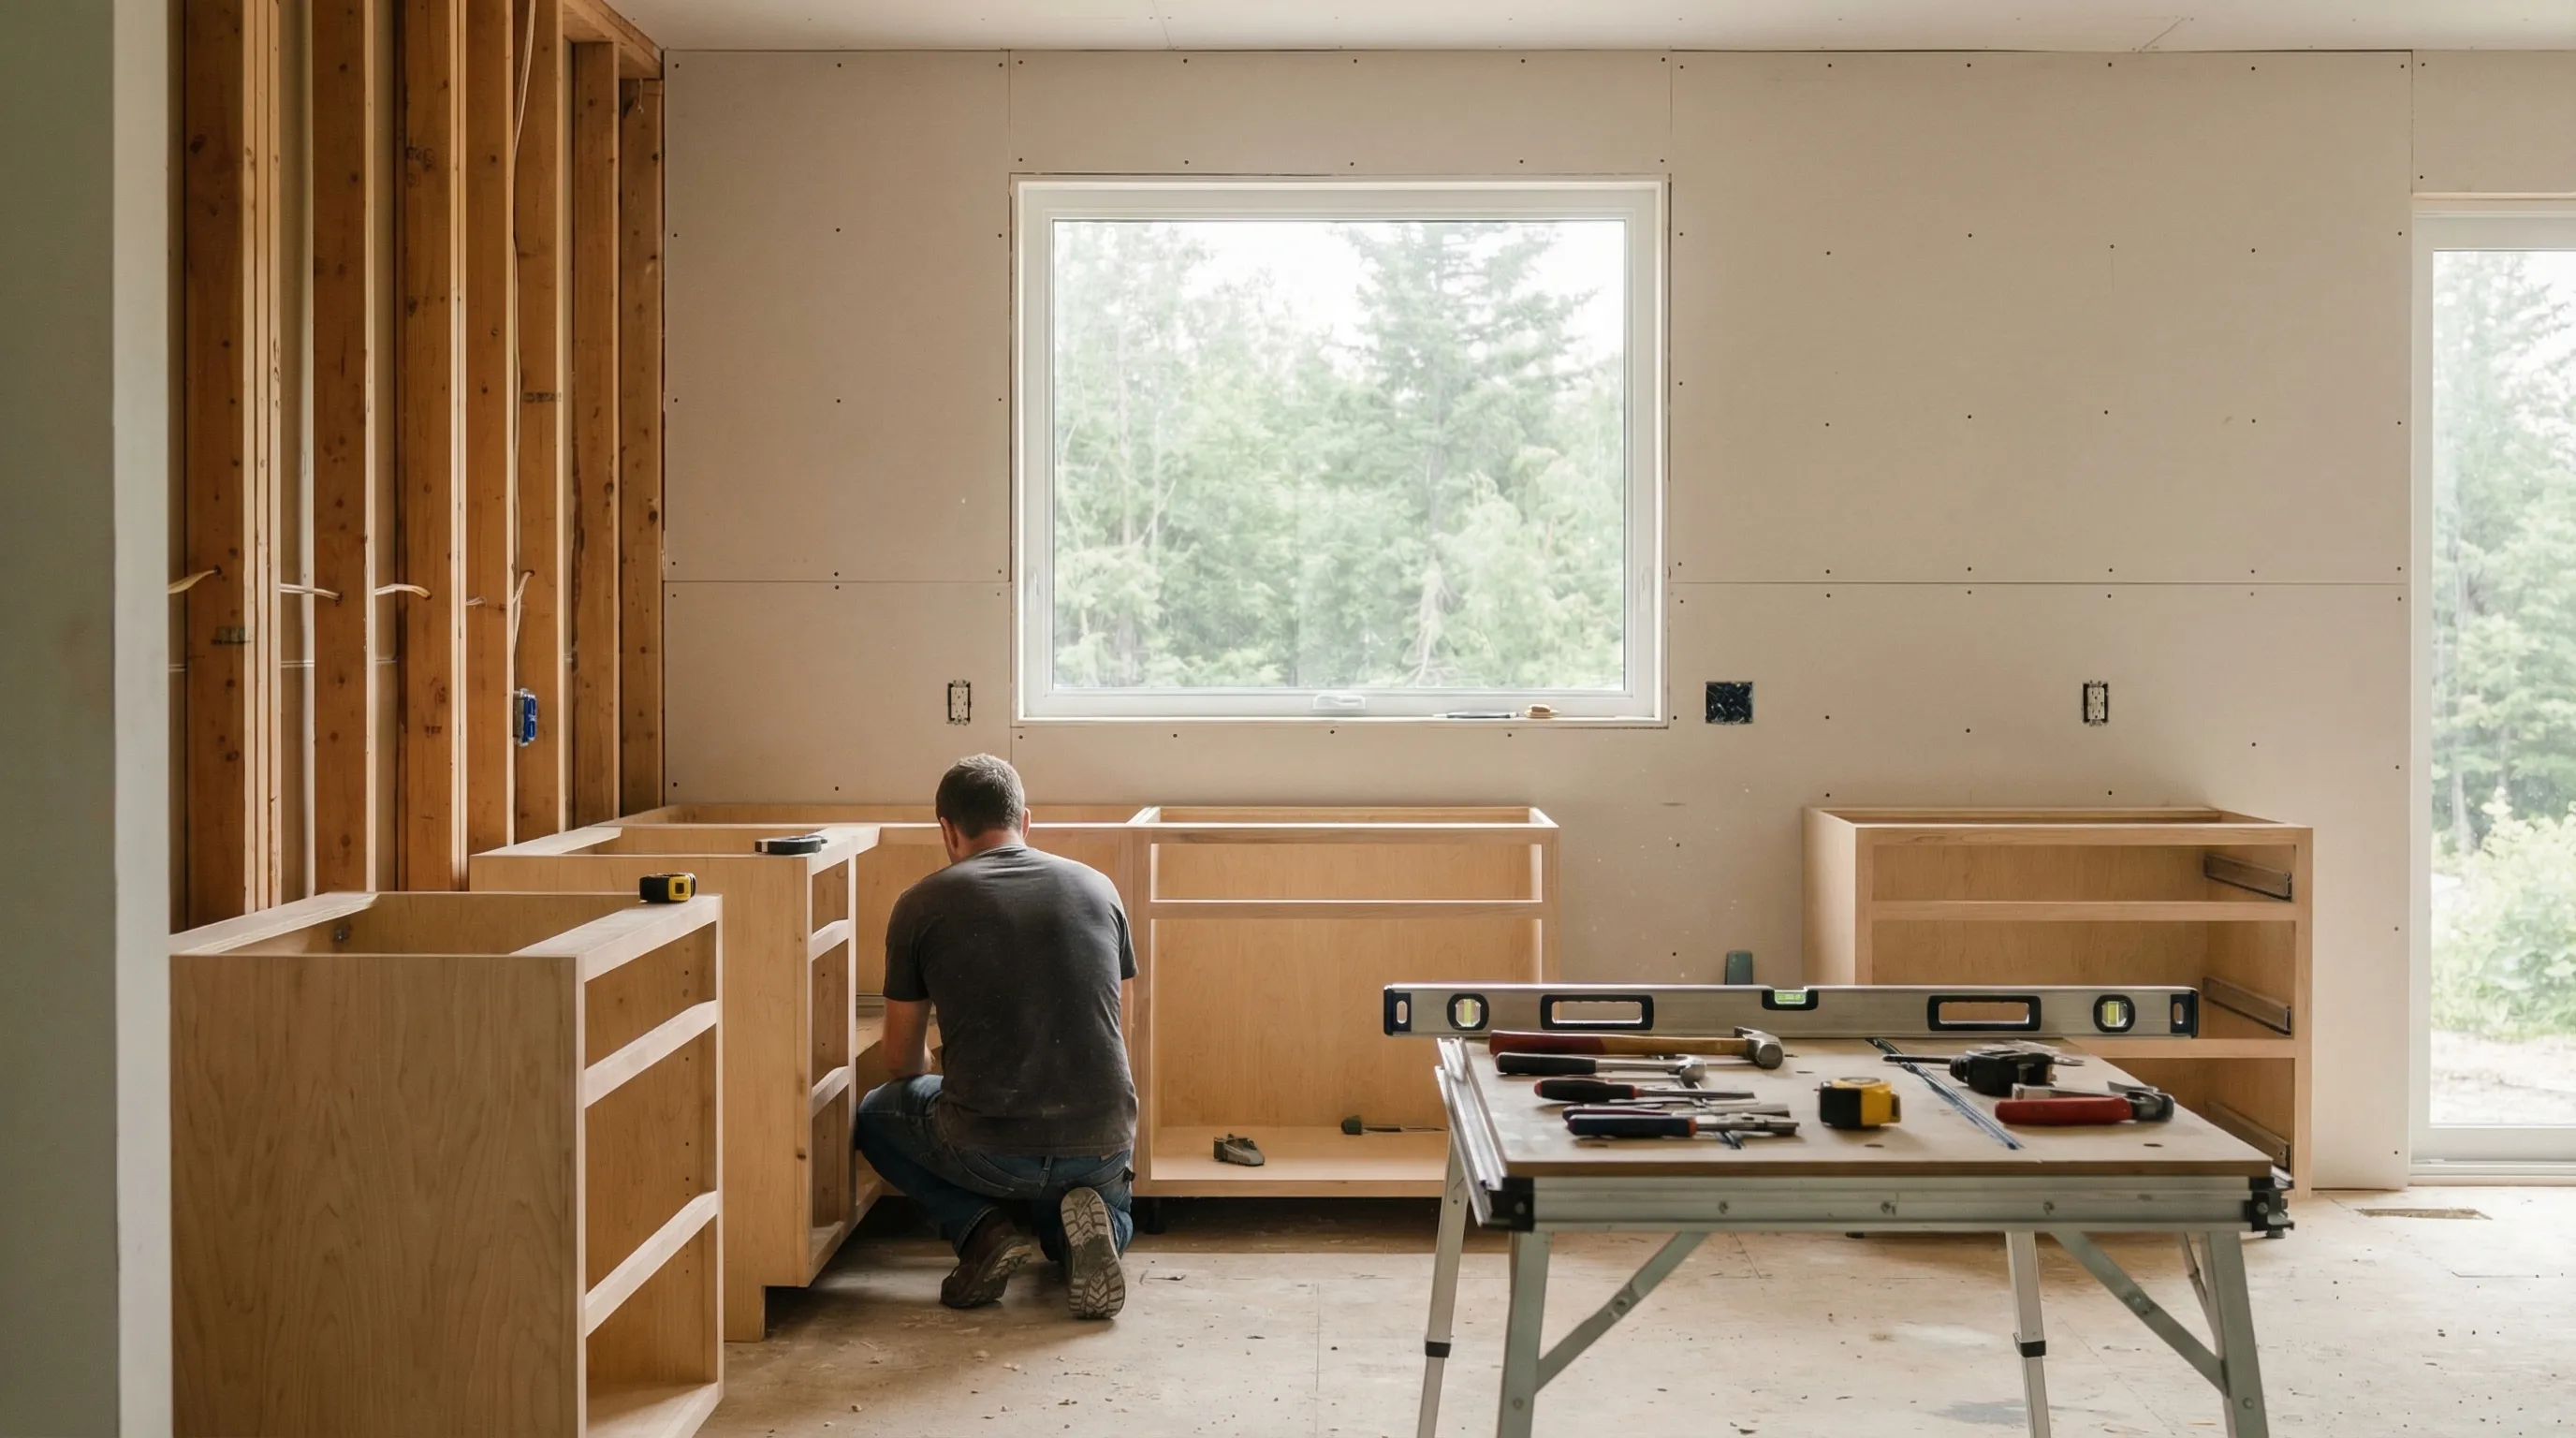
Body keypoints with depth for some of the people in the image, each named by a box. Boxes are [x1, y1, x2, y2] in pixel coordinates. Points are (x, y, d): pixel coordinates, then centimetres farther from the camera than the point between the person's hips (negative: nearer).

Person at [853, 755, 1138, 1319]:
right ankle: (1085, 1224, 0)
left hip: (988, 1150, -2)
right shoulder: (1097, 887, 8)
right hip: (1103, 1143, 3)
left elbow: (903, 1060, 11)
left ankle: (982, 1227, 5)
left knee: (876, 1115, 29)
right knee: (1114, 1223, 38)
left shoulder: (922, 905, 0)